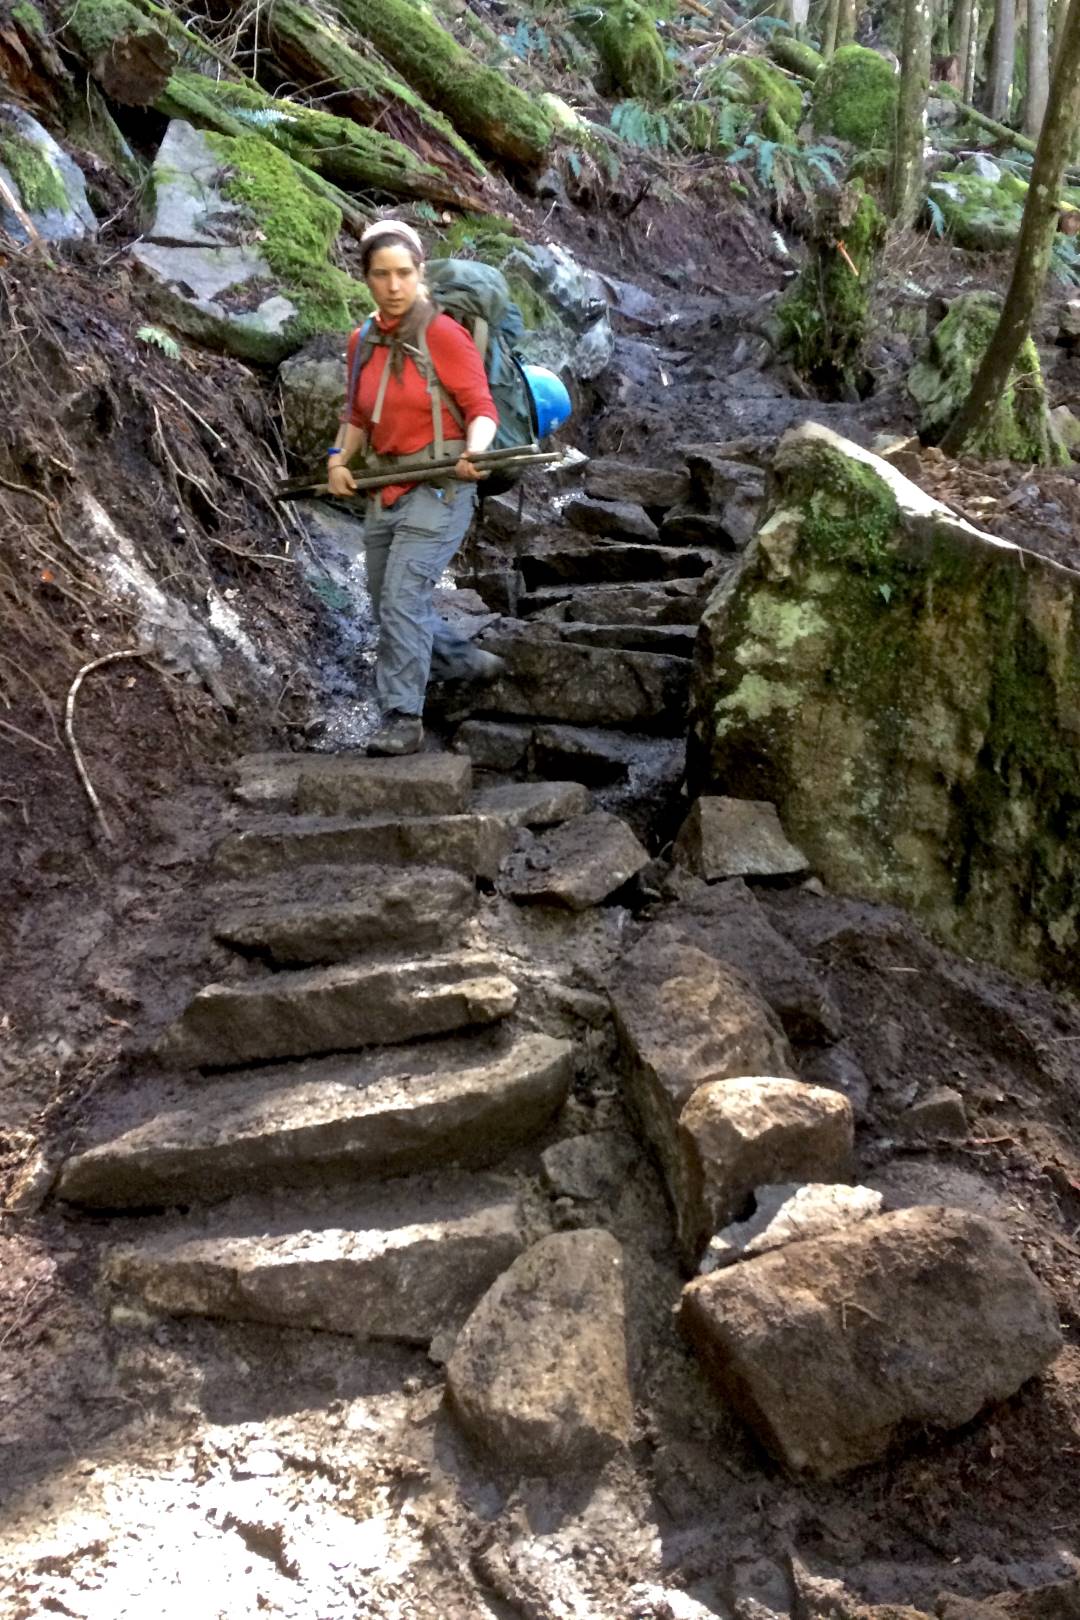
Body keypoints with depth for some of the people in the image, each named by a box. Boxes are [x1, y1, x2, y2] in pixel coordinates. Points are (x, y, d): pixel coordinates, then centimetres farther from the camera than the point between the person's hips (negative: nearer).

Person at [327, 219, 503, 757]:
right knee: (388, 602, 16)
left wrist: (472, 452, -31)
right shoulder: (362, 344, 8)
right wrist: (339, 458, 3)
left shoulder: (443, 334, -10)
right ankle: (467, 662, 37)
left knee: (402, 597, -17)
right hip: (385, 492, 8)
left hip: (438, 490, -7)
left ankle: (402, 717, -9)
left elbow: (482, 408, -12)